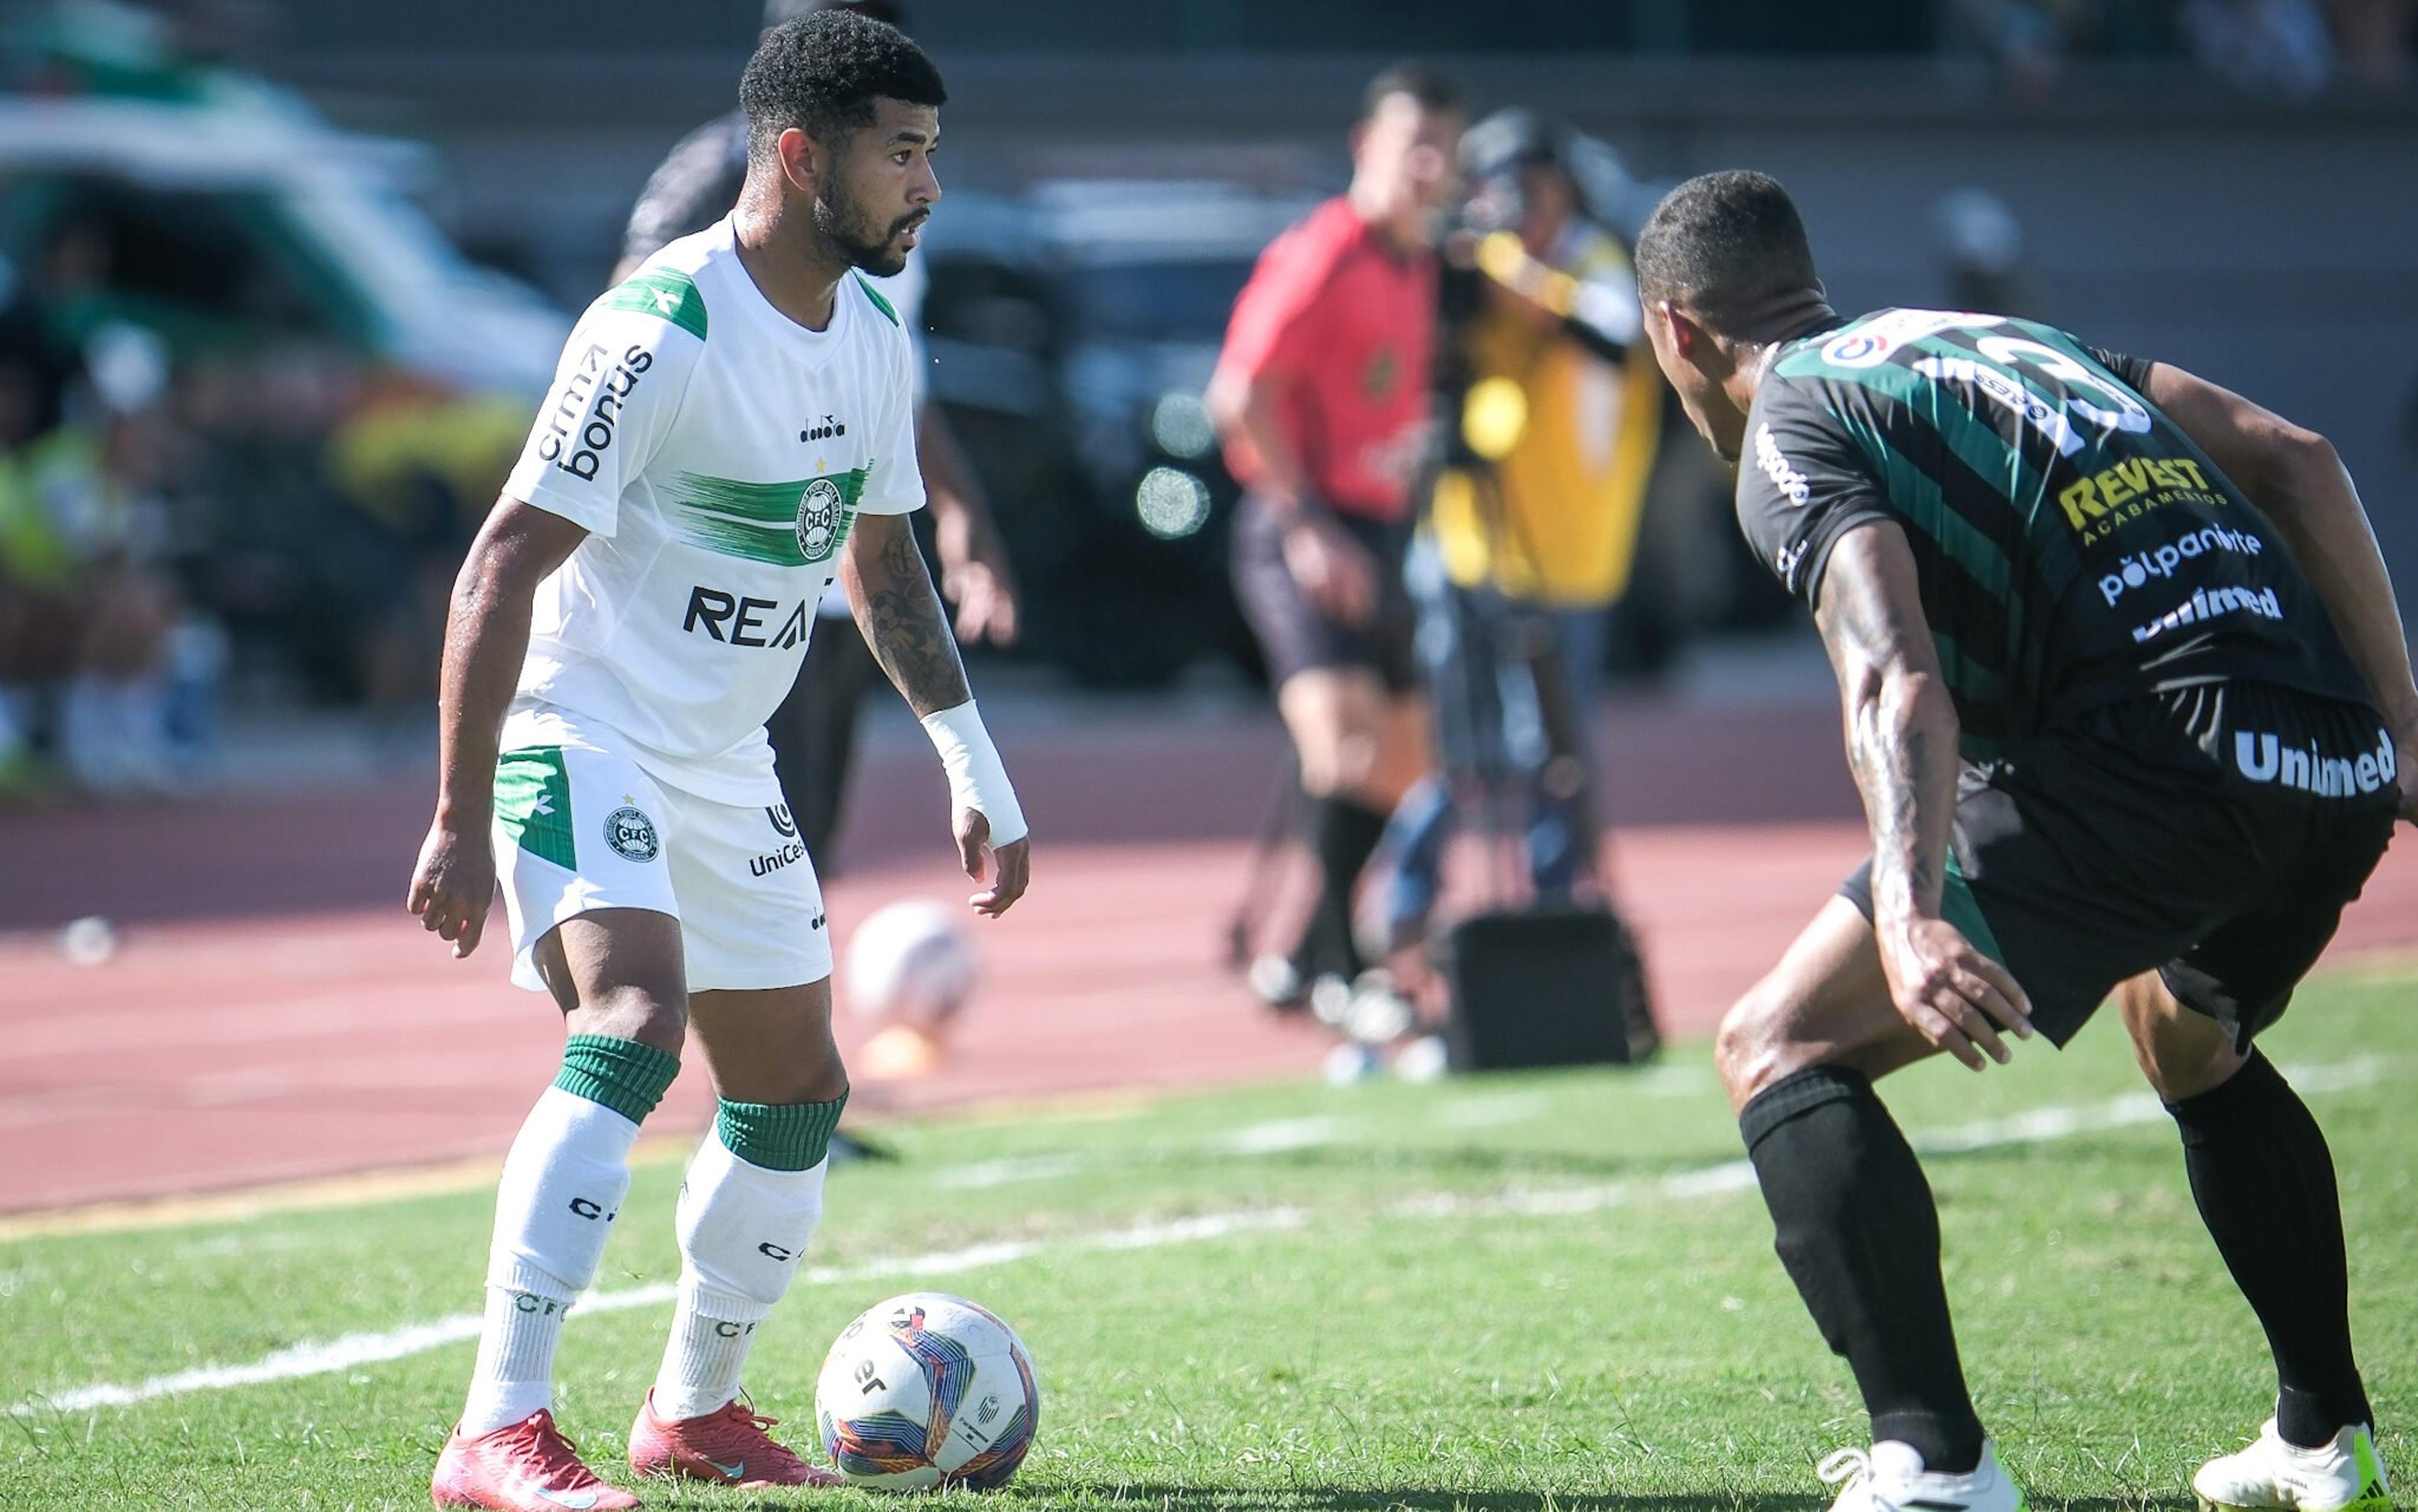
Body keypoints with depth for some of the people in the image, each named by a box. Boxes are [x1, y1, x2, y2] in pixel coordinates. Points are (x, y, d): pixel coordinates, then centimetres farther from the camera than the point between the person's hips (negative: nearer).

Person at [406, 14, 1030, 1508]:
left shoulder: (874, 334, 4)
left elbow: (880, 557, 19)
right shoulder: (659, 332, -22)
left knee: (797, 1094, 14)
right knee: (635, 1028, -28)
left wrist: (977, 768, 16)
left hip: (726, 766, 9)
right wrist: (462, 817, -24)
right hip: (582, 736, -9)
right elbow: (506, 563, -22)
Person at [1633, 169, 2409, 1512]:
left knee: (1778, 1051, -2)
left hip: (2162, 752, -8)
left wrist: (1910, 919, -28)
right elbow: (2295, 459, 22)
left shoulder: (1790, 431, 5)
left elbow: (1898, 681, -15)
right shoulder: (2003, 339, 29)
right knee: (2192, 1042, 38)